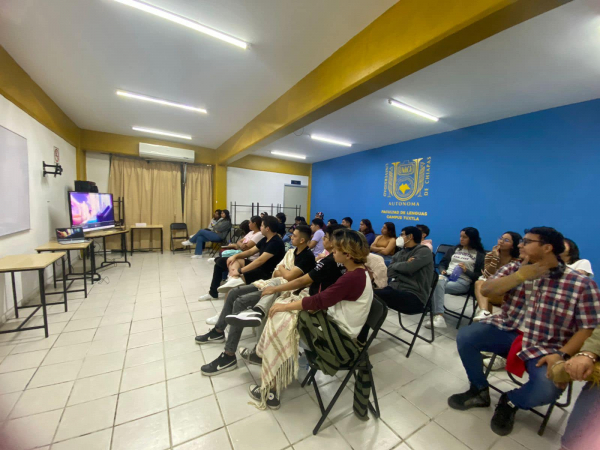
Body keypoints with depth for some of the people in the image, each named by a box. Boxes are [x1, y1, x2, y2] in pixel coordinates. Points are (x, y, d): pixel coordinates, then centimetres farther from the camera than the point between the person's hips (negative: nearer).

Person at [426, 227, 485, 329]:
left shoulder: (480, 255, 11)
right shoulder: (454, 249, 24)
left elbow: (479, 275, 3)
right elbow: (442, 264, 22)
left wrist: (466, 271, -12)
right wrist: (443, 271, 1)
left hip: (463, 281, -3)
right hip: (447, 276, 4)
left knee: (437, 287, -34)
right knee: (438, 282, -36)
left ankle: (437, 315, -31)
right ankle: (439, 316, -41)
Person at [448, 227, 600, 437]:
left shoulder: (582, 284, -6)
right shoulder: (514, 268, 0)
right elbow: (486, 290, -13)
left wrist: (562, 355, -18)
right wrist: (521, 276, -23)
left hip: (546, 348, -2)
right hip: (507, 331, 2)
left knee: (547, 389, -29)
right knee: (464, 336, -20)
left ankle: (510, 402, 9)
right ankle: (479, 390, 8)